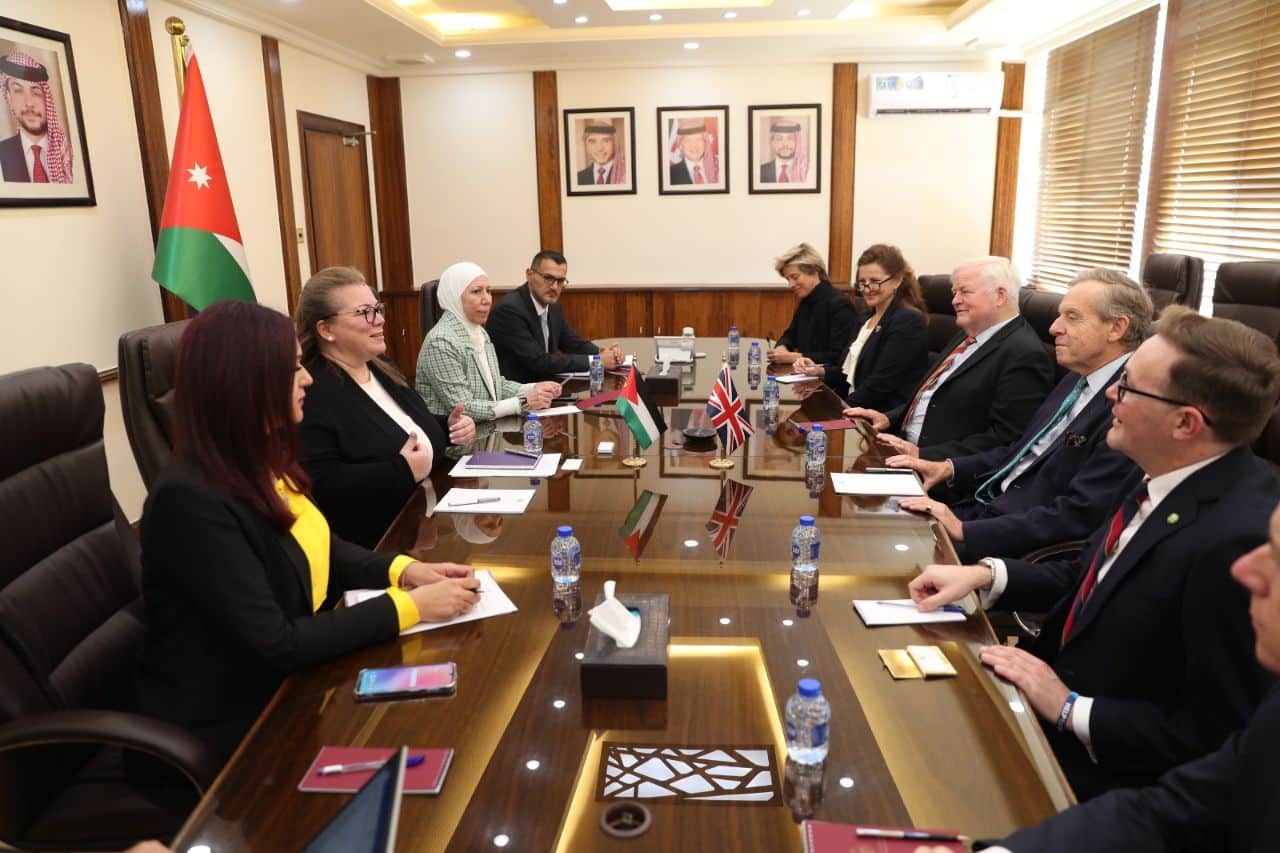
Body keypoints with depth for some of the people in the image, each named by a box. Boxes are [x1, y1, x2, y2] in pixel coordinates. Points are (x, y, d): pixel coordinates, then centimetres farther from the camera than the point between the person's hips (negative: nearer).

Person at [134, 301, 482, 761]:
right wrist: (409, 606, -24)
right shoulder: (191, 500, -27)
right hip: (237, 718, -7)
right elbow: (274, 645, -28)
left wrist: (404, 570, -6)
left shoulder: (262, 460, -1)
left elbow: (317, 548, 12)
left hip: (291, 679, 7)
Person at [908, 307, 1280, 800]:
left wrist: (1070, 709, -19)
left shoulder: (1239, 541, -31)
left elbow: (1216, 737, -24)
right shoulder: (1164, 478, -4)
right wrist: (986, 575, -2)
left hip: (1104, 766, -7)